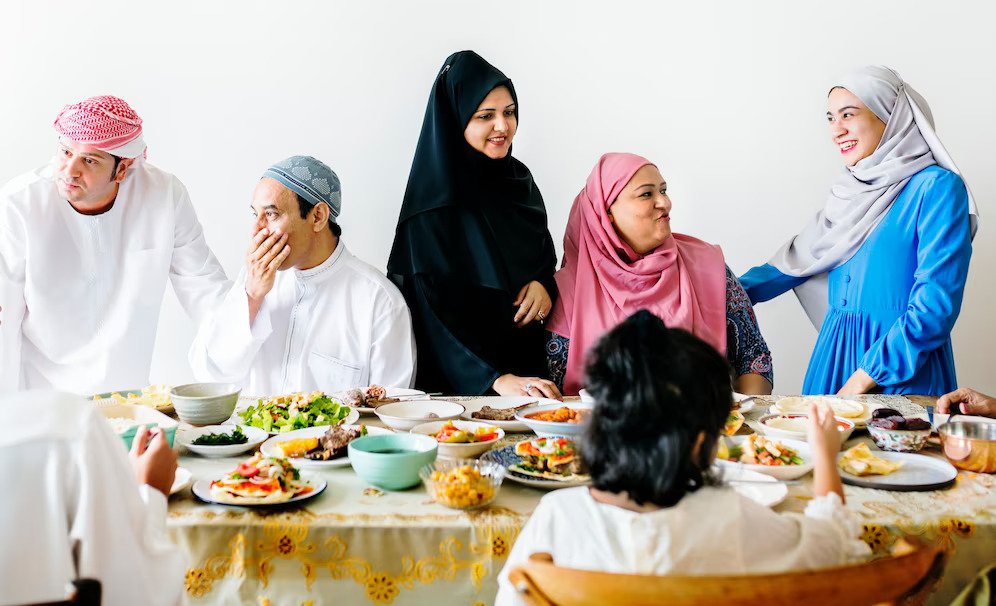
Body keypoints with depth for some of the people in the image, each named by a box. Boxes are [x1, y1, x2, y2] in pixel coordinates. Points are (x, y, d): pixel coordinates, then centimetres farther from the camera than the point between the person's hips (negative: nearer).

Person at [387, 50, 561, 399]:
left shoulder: (519, 180, 7)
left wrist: (543, 283, -4)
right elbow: (432, 310, -14)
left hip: (525, 363, 5)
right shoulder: (432, 204, -10)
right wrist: (497, 379, -24)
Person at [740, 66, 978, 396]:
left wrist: (862, 380, -18)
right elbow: (799, 257, 16)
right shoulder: (850, 190, 9)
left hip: (902, 371, -6)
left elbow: (936, 304, -17)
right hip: (837, 350, 6)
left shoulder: (936, 188, -11)